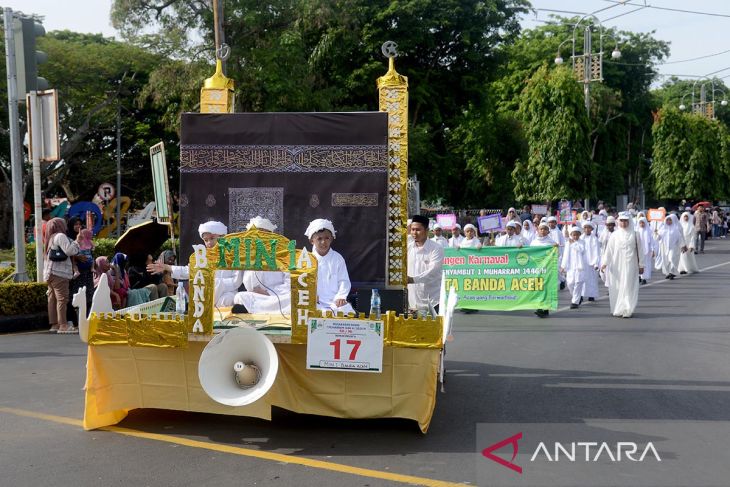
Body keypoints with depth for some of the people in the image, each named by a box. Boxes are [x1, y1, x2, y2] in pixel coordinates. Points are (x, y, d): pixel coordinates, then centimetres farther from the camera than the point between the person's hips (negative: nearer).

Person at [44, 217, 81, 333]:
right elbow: (69, 250, -19)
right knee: (62, 298, -10)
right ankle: (63, 325, -13)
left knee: (53, 298, 9)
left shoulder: (51, 238, 23)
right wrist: (76, 244, -2)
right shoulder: (60, 236, -7)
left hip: (50, 273, 10)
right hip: (58, 273, -10)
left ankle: (54, 324, 11)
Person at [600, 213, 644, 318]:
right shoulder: (614, 235, 4)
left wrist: (641, 265, 6)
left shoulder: (634, 235, 3)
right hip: (617, 265, 1)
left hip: (630, 265, -1)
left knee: (628, 286, -5)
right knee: (617, 287, 3)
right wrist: (605, 262, -7)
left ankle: (628, 310, -3)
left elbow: (639, 250, 6)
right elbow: (609, 249, 1)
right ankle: (617, 309, 14)